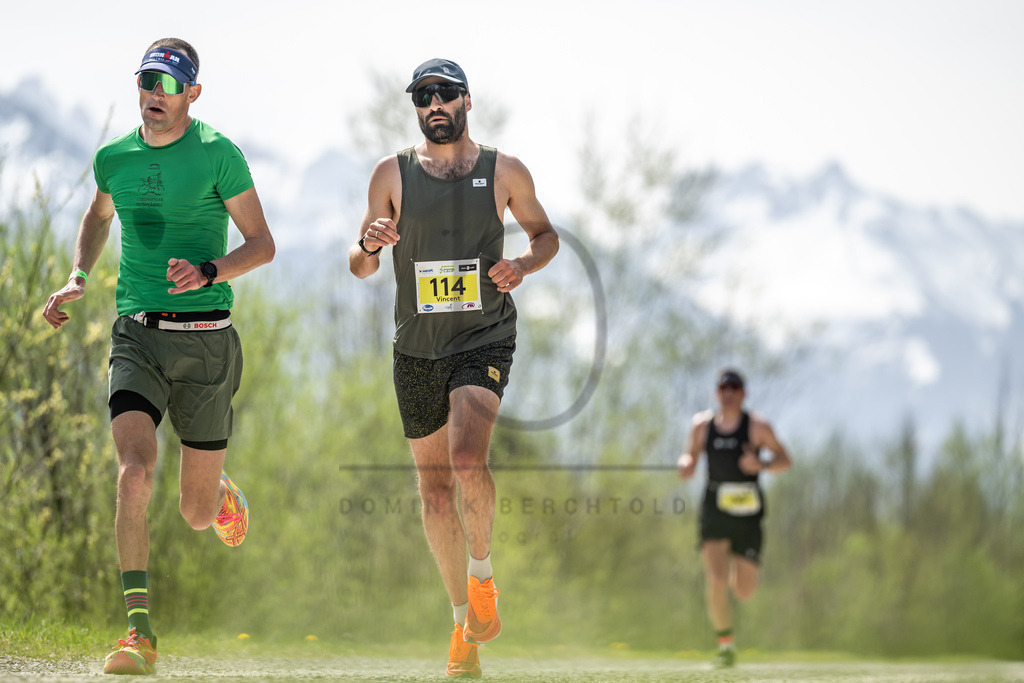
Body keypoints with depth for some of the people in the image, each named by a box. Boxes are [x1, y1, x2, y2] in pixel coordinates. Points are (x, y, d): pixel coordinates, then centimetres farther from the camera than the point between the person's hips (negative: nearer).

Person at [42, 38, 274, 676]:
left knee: (197, 512, 6)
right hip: (137, 338, 2)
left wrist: (208, 272, -21)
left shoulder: (218, 154, -4)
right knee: (135, 469, -22)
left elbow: (263, 244, -3)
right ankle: (140, 634, -22)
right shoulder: (113, 158, 8)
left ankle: (226, 496, 46)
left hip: (206, 340, -2)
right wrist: (78, 278, 12)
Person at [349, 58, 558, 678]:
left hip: (484, 340, -2)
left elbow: (545, 234, 16)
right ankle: (464, 621, 22)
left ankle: (482, 573, 0)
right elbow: (360, 266, 9)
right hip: (417, 348, 2)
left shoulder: (505, 172, 3)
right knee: (435, 490, 7)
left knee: (467, 460, -26)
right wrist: (370, 246, -15)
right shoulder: (393, 174, 4)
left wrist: (523, 266, -6)